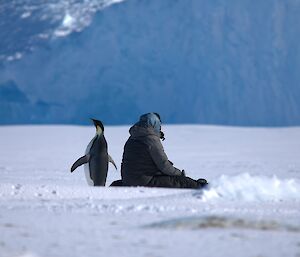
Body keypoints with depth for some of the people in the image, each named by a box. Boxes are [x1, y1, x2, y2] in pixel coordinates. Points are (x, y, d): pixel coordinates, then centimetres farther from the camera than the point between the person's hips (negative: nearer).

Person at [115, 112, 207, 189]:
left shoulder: (131, 140, 11)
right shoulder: (152, 140, -14)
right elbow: (163, 165, -12)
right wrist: (179, 173, 2)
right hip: (147, 183, -9)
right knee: (182, 182, -5)